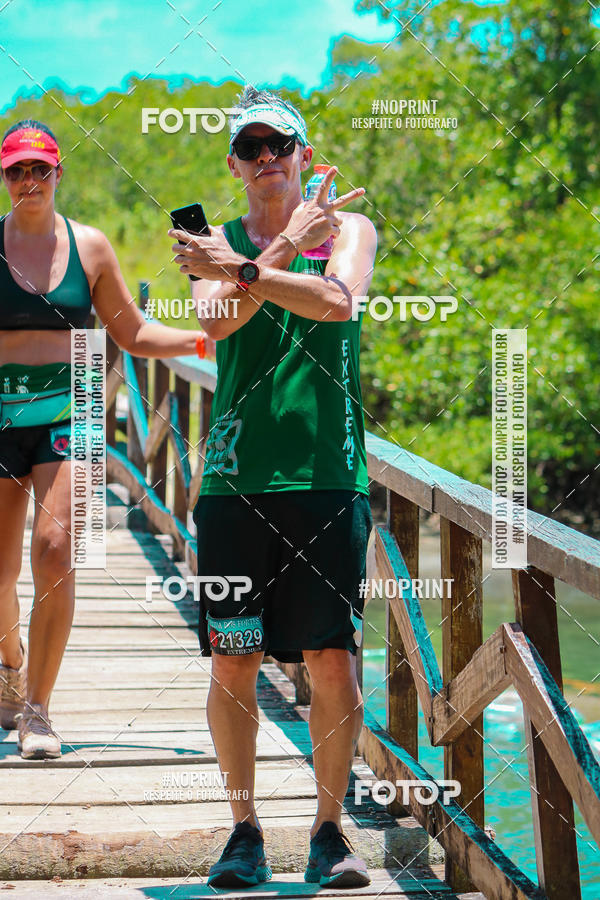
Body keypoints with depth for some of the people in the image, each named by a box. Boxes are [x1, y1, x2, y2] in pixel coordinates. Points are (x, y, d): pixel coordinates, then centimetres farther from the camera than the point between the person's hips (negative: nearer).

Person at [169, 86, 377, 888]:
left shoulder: (348, 228, 9)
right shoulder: (221, 242, 12)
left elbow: (338, 300, -13)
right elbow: (217, 321, -8)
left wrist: (243, 271, -20)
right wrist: (290, 245, -11)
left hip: (327, 476, -1)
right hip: (236, 478, 1)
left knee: (333, 660, -3)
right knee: (232, 662, 1)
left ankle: (329, 829, 9)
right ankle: (245, 831, 12)